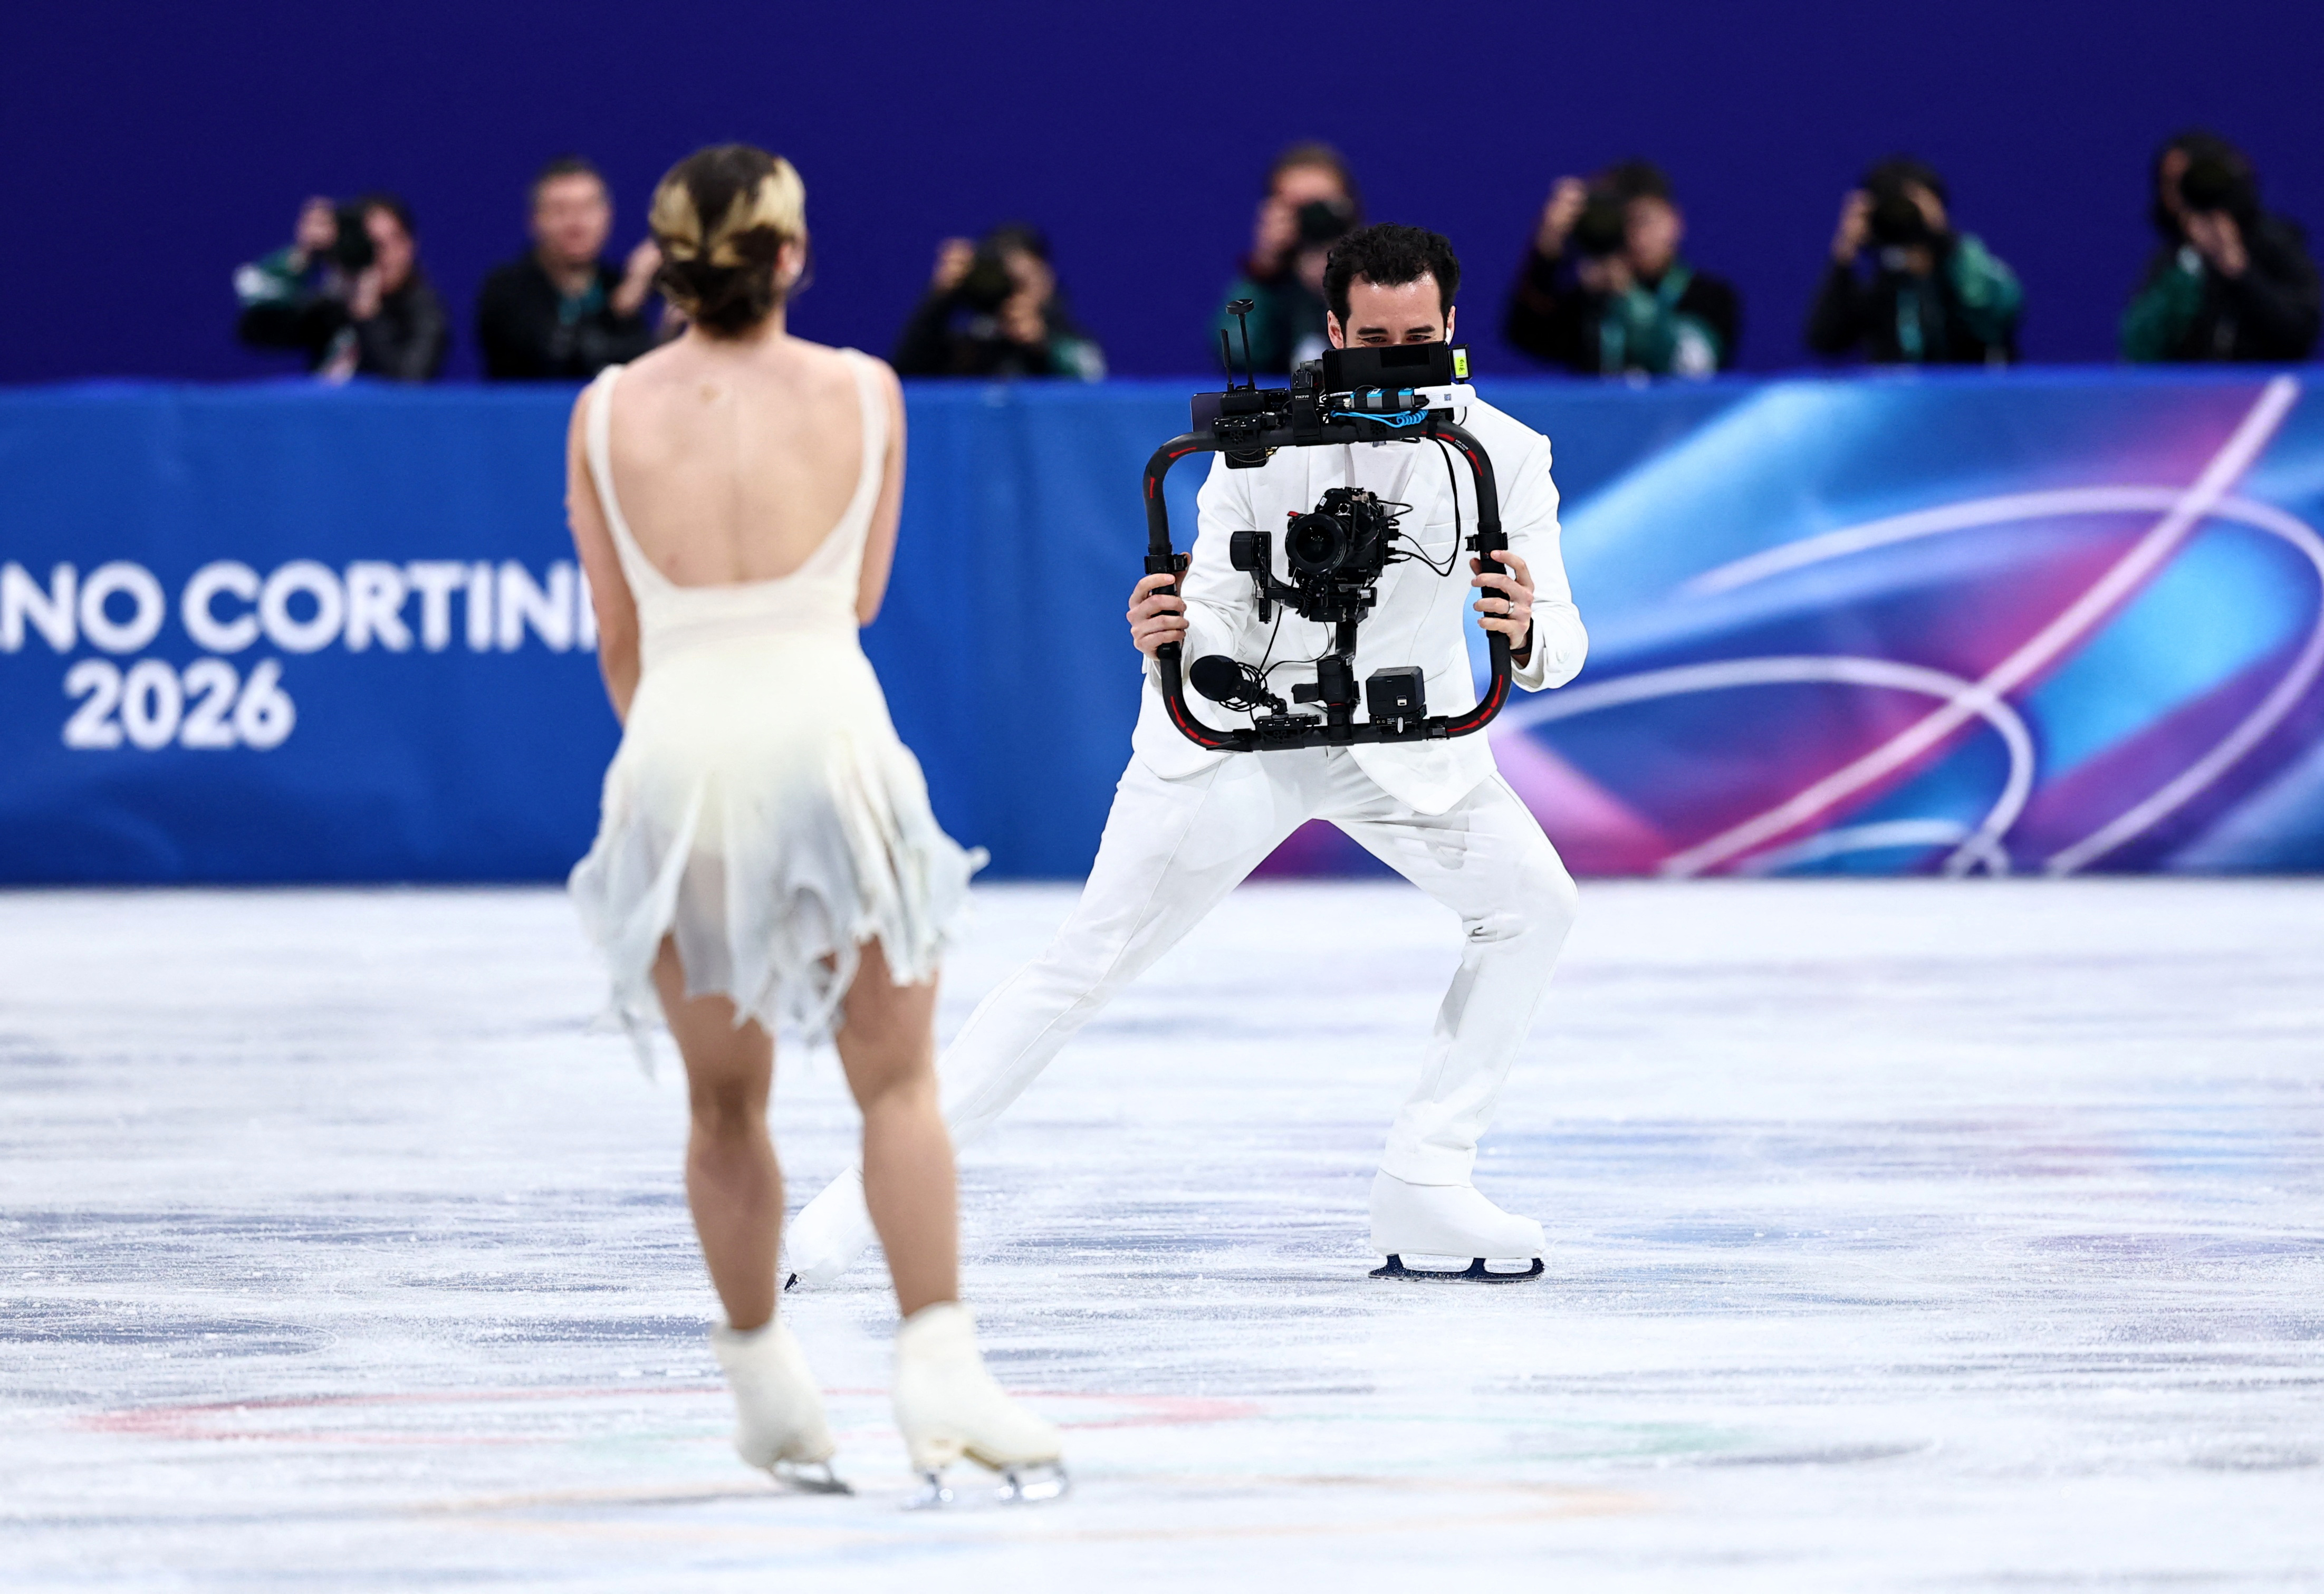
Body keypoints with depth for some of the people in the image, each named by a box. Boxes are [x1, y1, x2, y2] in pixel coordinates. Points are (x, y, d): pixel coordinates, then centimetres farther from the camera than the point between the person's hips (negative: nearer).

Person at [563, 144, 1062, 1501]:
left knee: (727, 1102, 15)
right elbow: (861, 598, 12)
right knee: (899, 1081, 5)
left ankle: (769, 1390, 23)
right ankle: (938, 1368, -7)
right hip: (828, 735, -1)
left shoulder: (609, 413, 2)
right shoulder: (862, 393, 1)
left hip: (676, 755, 2)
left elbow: (621, 638, 10)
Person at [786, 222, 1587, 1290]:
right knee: (1089, 961, -5)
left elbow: (1558, 647, -21)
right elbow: (1219, 631, -17)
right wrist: (1170, 635, -40)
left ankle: (1421, 1188, -9)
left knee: (1531, 901, -17)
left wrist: (1527, 634, -44)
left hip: (1406, 737, 2)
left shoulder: (1506, 458, -15)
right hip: (1243, 725, -2)